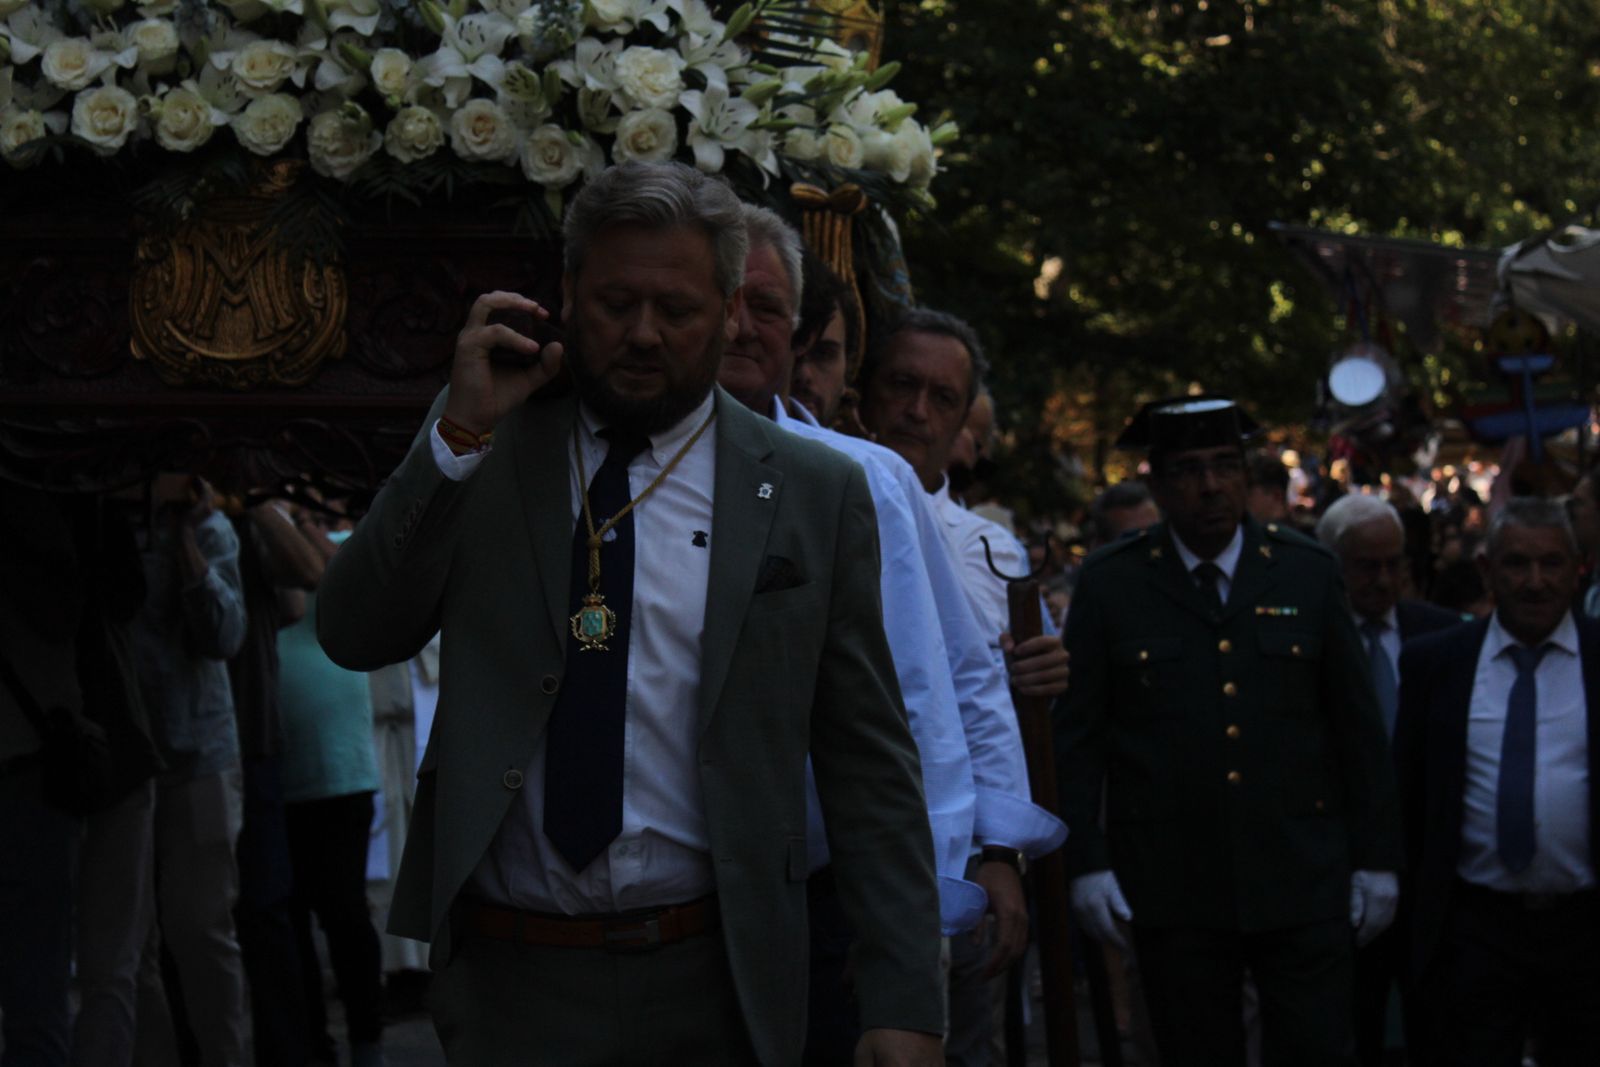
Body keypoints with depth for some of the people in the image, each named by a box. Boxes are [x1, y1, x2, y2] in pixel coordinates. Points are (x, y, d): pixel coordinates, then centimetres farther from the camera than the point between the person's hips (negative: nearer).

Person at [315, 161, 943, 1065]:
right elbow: (354, 638, -3)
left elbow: (870, 771, 0)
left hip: (711, 989, 0)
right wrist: (460, 432, -11)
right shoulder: (487, 454, 5)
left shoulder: (815, 495, 1)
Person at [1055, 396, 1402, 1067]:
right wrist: (1085, 861, -5)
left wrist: (1376, 858, 5)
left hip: (1302, 883, 1)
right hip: (1173, 887, -1)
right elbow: (1076, 735, 2)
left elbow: (1357, 726, 8)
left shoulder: (1307, 574, 5)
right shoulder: (1109, 585, 1)